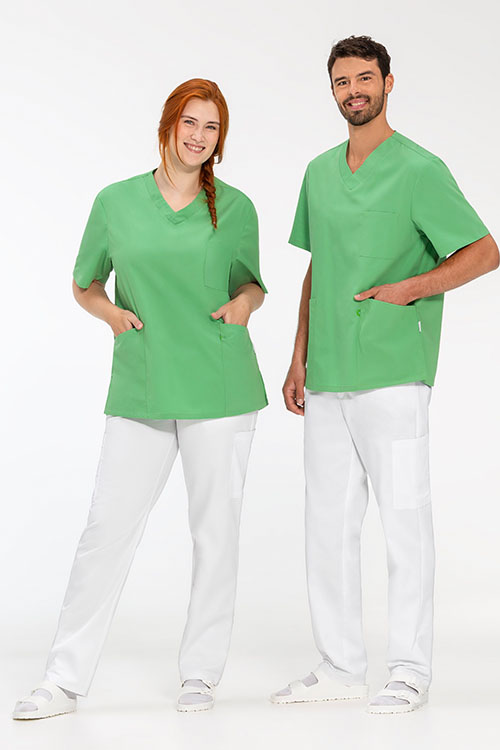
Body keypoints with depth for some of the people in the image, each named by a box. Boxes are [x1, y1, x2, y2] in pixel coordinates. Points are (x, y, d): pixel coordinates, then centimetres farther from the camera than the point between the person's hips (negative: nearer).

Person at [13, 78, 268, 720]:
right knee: (107, 526, -1)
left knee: (215, 528, 5)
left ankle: (200, 672, 21)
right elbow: (84, 284, 16)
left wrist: (244, 302, -5)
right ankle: (65, 678, 10)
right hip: (140, 391, 0)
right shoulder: (116, 202, 5)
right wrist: (114, 314, -4)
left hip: (220, 388, 0)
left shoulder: (236, 208, 5)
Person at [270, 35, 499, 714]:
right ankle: (341, 666, 20)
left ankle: (410, 670, 10)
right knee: (328, 524, 9)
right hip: (326, 379, 7)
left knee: (405, 520, -1)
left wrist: (409, 288, -13)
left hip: (392, 374, -6)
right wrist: (298, 359, 16)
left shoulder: (419, 169, -4)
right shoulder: (319, 173, 15)